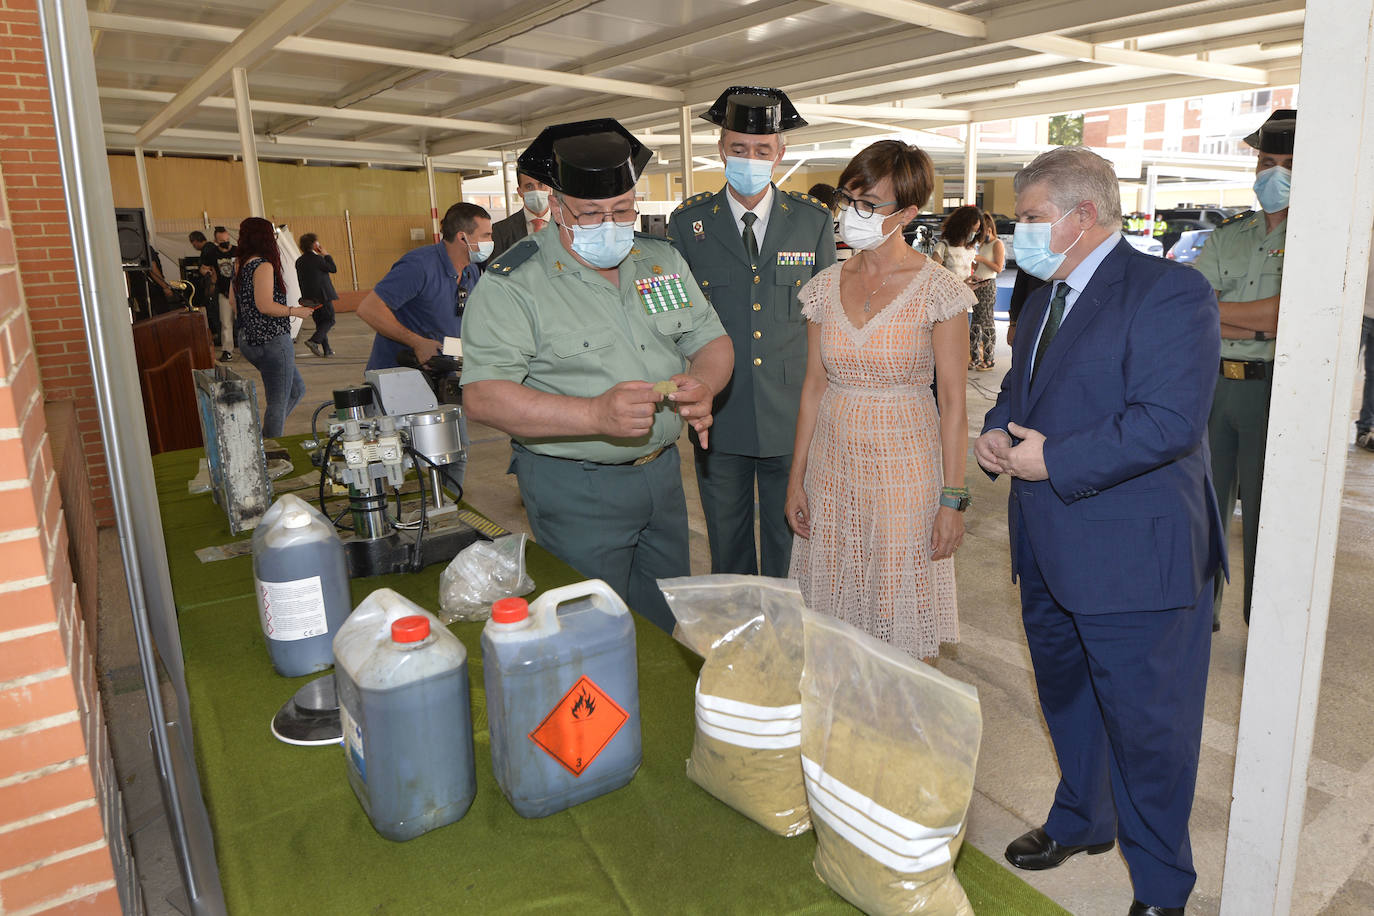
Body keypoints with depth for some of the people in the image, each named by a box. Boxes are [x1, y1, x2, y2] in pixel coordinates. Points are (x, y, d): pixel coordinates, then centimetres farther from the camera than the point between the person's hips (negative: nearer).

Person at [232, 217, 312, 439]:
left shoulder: (239, 266, 11)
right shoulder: (264, 266, -16)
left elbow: (234, 303, 19)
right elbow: (265, 305, -24)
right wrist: (294, 311, -11)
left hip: (248, 341, 10)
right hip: (272, 341, -10)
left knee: (296, 389, 20)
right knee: (278, 403, 0)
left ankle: (264, 440, 20)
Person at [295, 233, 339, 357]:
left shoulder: (299, 261, 8)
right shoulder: (317, 259, -15)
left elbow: (300, 280, 14)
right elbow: (334, 269, -8)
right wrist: (326, 254, -3)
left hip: (309, 298, 7)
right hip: (322, 296, -7)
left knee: (320, 323, 14)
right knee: (329, 320, 1)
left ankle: (326, 350, 15)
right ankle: (314, 340, -17)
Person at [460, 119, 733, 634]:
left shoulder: (662, 259, 5)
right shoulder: (513, 283, -14)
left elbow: (711, 340, 9)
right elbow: (482, 396, -21)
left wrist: (702, 384, -16)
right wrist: (595, 415, -33)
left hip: (663, 471, 6)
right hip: (575, 489, -6)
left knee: (667, 621, 20)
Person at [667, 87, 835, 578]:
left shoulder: (814, 220, 2)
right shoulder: (688, 222, 1)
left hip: (793, 415, 0)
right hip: (718, 417, 0)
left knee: (789, 542, 14)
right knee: (727, 544, 15)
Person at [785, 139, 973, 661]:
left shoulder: (936, 290, -8)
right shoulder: (825, 288, 4)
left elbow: (952, 400, -7)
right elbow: (814, 386, 8)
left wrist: (952, 498, -10)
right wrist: (797, 477, 6)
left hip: (905, 465, -4)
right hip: (832, 461, 4)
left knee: (904, 615, 5)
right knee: (835, 612, 11)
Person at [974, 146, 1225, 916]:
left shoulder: (1168, 292, -15)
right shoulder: (1047, 297, 13)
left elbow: (1169, 420, -25)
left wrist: (1053, 460, -21)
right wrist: (996, 431, 0)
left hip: (1132, 557, -8)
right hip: (1050, 552, 9)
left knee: (1146, 724, 5)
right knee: (1066, 698, 24)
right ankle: (1083, 821, 48)